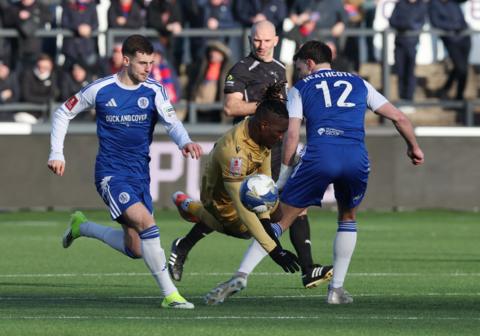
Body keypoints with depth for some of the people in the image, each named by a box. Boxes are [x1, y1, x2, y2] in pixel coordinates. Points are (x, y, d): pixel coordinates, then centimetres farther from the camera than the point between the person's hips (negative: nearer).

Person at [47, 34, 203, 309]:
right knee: (146, 222, -26)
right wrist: (57, 153, 1)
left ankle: (81, 227, 35)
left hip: (140, 173, 5)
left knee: (135, 249, 8)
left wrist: (185, 142, -38)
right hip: (111, 173, -5)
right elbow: (64, 114, 7)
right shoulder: (100, 90, -6)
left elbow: (171, 121, -16)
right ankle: (170, 294, -22)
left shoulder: (154, 91, -2)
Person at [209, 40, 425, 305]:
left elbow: (291, 135, 6)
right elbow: (399, 117, 26)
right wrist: (413, 146, 41)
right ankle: (336, 288, 18)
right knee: (348, 218, 27)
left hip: (319, 156, -2)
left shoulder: (300, 89, 18)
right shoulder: (358, 84, 26)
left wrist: (284, 173, 13)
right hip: (356, 159, 2)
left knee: (279, 221, 6)